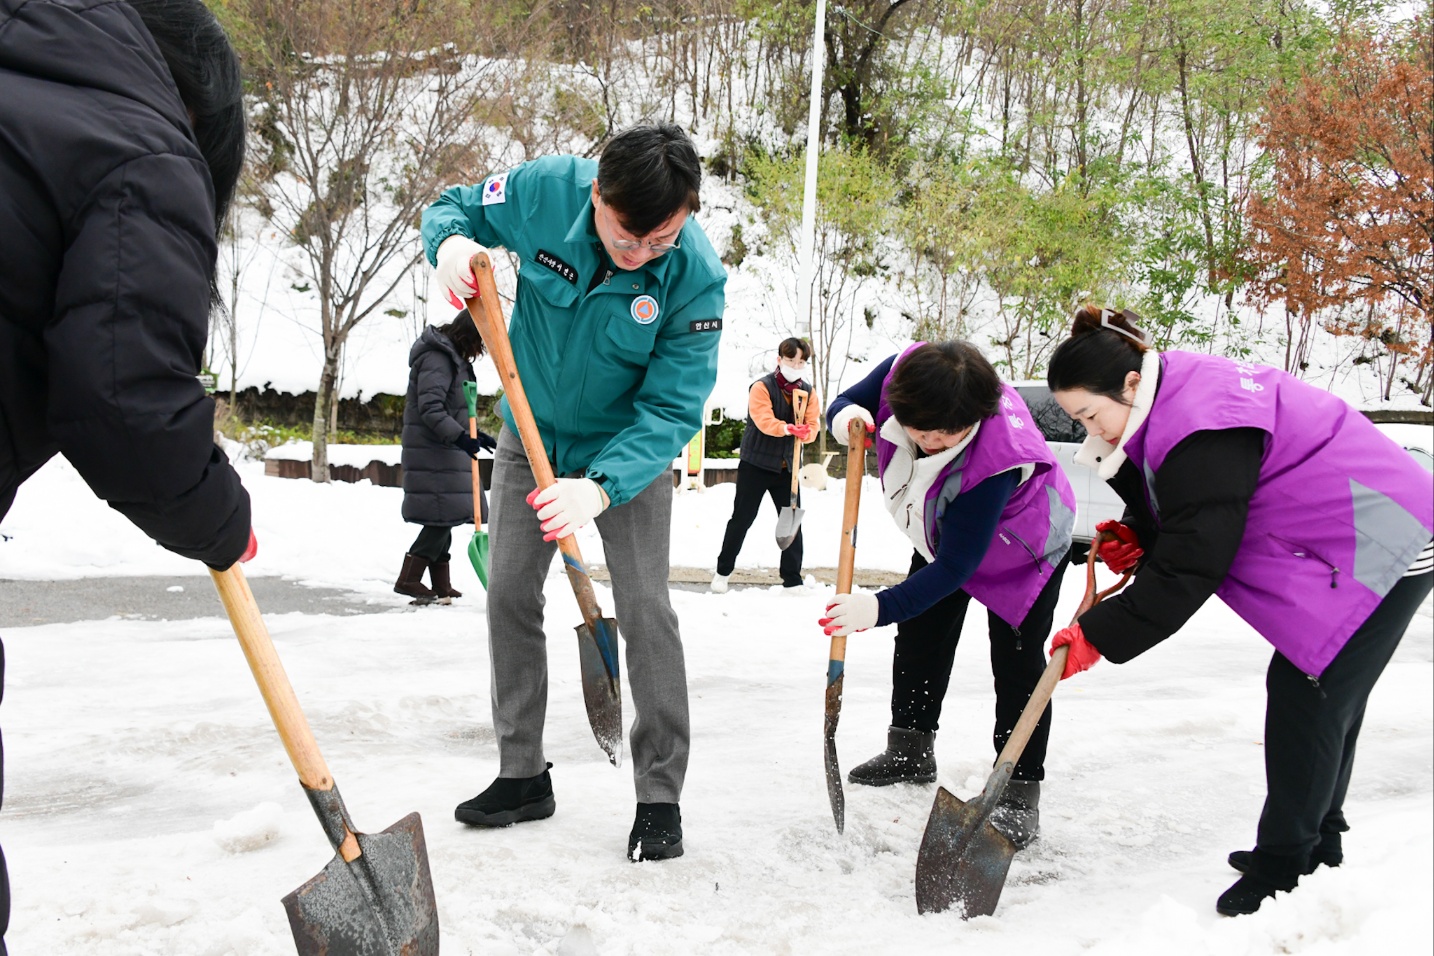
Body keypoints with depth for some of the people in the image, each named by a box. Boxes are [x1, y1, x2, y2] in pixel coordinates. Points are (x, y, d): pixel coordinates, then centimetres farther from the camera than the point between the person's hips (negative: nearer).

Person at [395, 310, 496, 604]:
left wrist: (474, 435, 20)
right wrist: (461, 436, -30)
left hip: (446, 450, 10)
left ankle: (441, 586, 14)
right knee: (442, 515, -13)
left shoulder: (454, 358, 18)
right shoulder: (437, 358, -14)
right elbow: (430, 408, -23)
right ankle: (409, 579, -11)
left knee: (445, 518, 10)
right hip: (431, 451, -10)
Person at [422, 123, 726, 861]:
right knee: (509, 594, 5)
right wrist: (450, 242, -29)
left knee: (645, 609, -9)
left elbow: (671, 408, -29)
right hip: (531, 434, 3)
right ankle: (522, 774, 19)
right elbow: (452, 207, -4)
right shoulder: (543, 191, -24)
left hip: (628, 451, -3)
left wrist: (600, 487, -44)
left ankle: (660, 795, 4)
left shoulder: (696, 275, -29)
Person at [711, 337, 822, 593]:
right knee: (742, 519, 3)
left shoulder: (808, 392, 6)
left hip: (787, 466, 4)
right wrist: (788, 428, -41)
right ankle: (722, 572, 17)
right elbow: (764, 421, -24)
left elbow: (812, 426, 0)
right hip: (756, 464, -4)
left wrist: (805, 433, -24)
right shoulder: (762, 387, -10)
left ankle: (792, 579, 10)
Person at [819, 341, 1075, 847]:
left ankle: (1019, 790, -1)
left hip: (1019, 546, -7)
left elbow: (955, 566, -41)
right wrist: (846, 416, -37)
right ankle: (910, 751, 29)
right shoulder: (902, 373, -31)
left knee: (1016, 658, -11)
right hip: (944, 531, 7)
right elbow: (849, 404, -11)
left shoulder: (994, 459, -46)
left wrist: (882, 607, -49)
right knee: (920, 637, 13)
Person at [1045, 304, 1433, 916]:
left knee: (1307, 700, -7)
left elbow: (1191, 568, -29)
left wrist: (1099, 636, -23)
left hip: (1379, 545, -11)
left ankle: (1281, 868, 5)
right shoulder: (1176, 398, 3)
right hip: (1349, 539, 11)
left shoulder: (1201, 432, -29)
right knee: (1323, 700, 17)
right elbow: (1197, 518, 16)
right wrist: (1142, 534, -3)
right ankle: (1317, 846, 32)